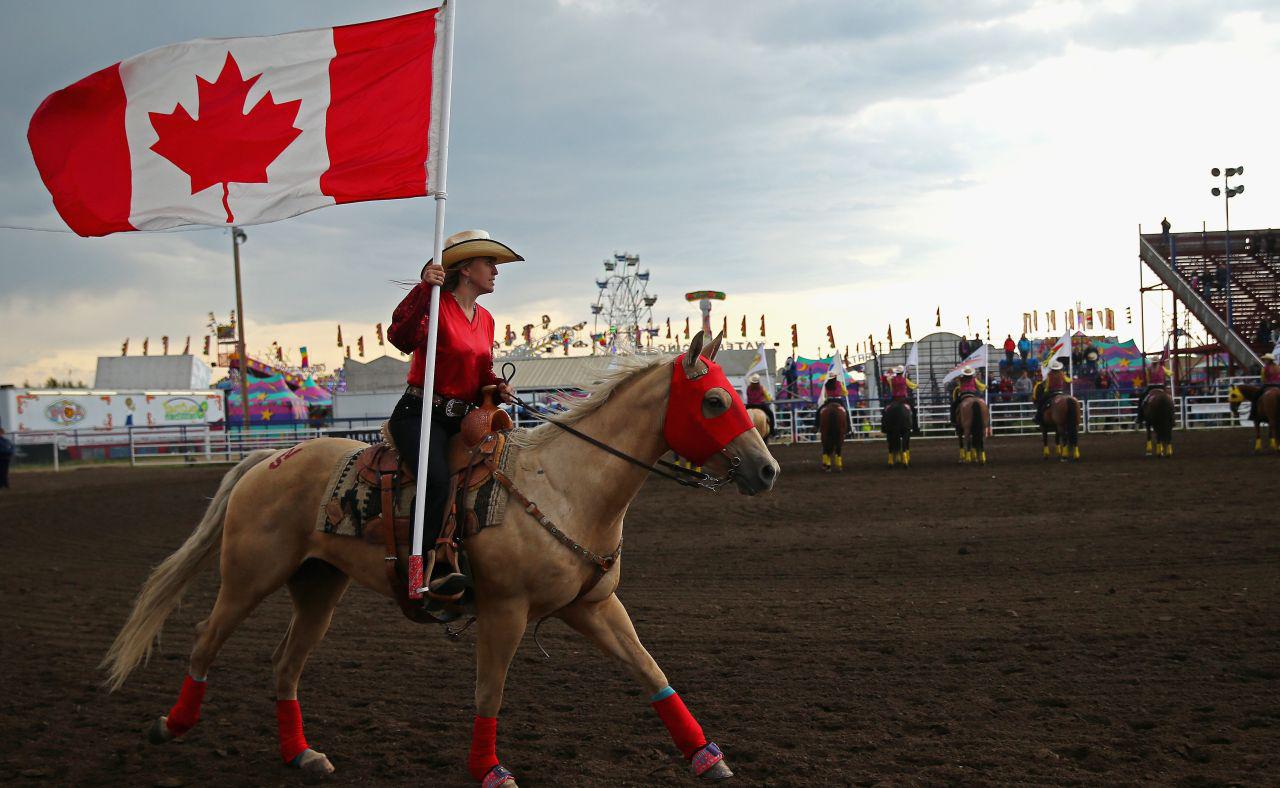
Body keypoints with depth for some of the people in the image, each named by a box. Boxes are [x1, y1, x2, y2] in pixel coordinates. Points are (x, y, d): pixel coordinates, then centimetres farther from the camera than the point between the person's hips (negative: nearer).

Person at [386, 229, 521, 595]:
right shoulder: (436, 303, -7)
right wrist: (423, 289, -34)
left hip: (462, 419, 8)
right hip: (420, 415, -8)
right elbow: (401, 337, -26)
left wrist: (497, 387, 3)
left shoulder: (485, 319, 17)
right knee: (437, 479, -32)